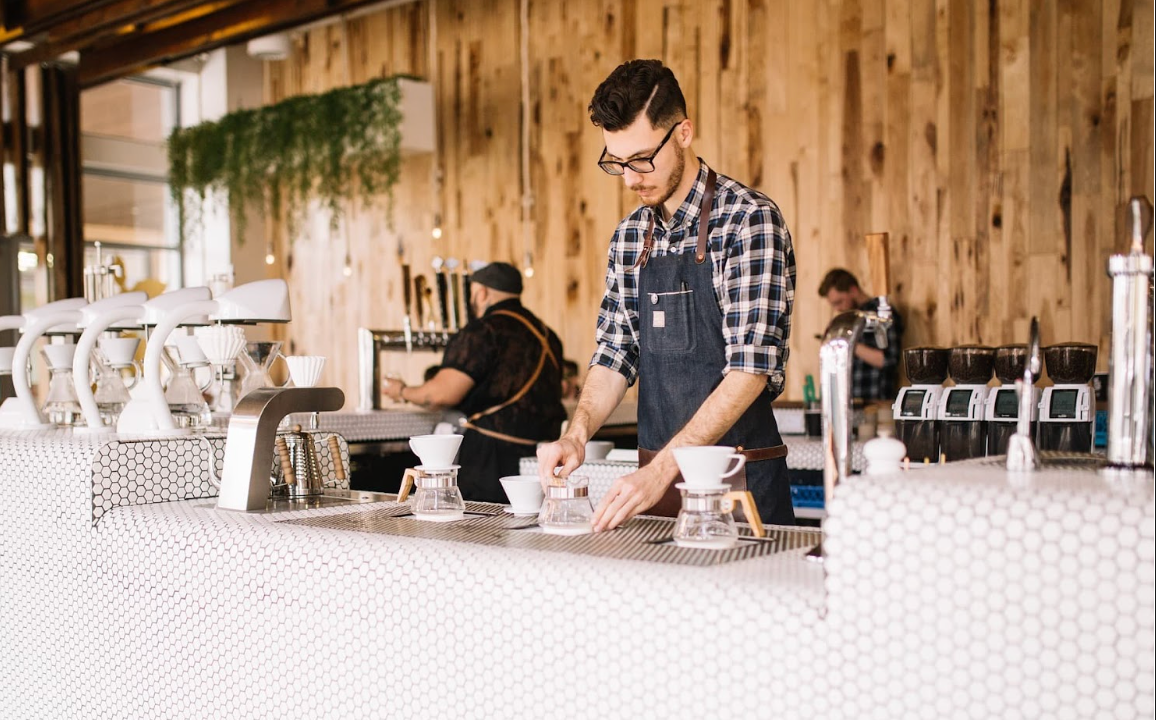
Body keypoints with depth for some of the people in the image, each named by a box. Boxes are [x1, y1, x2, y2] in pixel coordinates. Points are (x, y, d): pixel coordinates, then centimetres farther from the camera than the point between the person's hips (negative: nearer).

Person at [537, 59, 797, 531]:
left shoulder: (749, 220, -13)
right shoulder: (629, 237, 8)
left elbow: (750, 368, -20)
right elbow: (615, 355, 10)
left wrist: (663, 468, -26)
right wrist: (578, 434, -9)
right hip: (655, 474, 5)